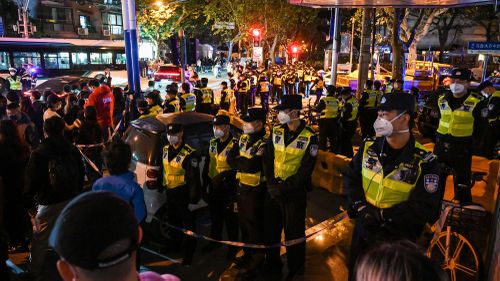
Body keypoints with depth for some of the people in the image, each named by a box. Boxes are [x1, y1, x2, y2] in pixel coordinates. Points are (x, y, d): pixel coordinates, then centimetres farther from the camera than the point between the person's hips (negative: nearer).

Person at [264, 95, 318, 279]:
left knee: (294, 231, 9)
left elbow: (306, 169, -13)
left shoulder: (309, 137, -11)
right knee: (271, 227, 15)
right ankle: (272, 263, 36)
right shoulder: (276, 132, 3)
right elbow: (268, 159, 2)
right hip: (273, 189, 4)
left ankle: (295, 269, 31)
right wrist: (271, 184, -10)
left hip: (295, 191, -4)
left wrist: (285, 187, -18)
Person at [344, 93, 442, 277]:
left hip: (397, 240, -3)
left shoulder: (425, 162, -17)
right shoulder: (369, 146, -4)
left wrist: (381, 215, -24)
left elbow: (424, 208, -20)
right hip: (363, 229, 4)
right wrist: (359, 205, -17)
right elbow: (351, 177, 0)